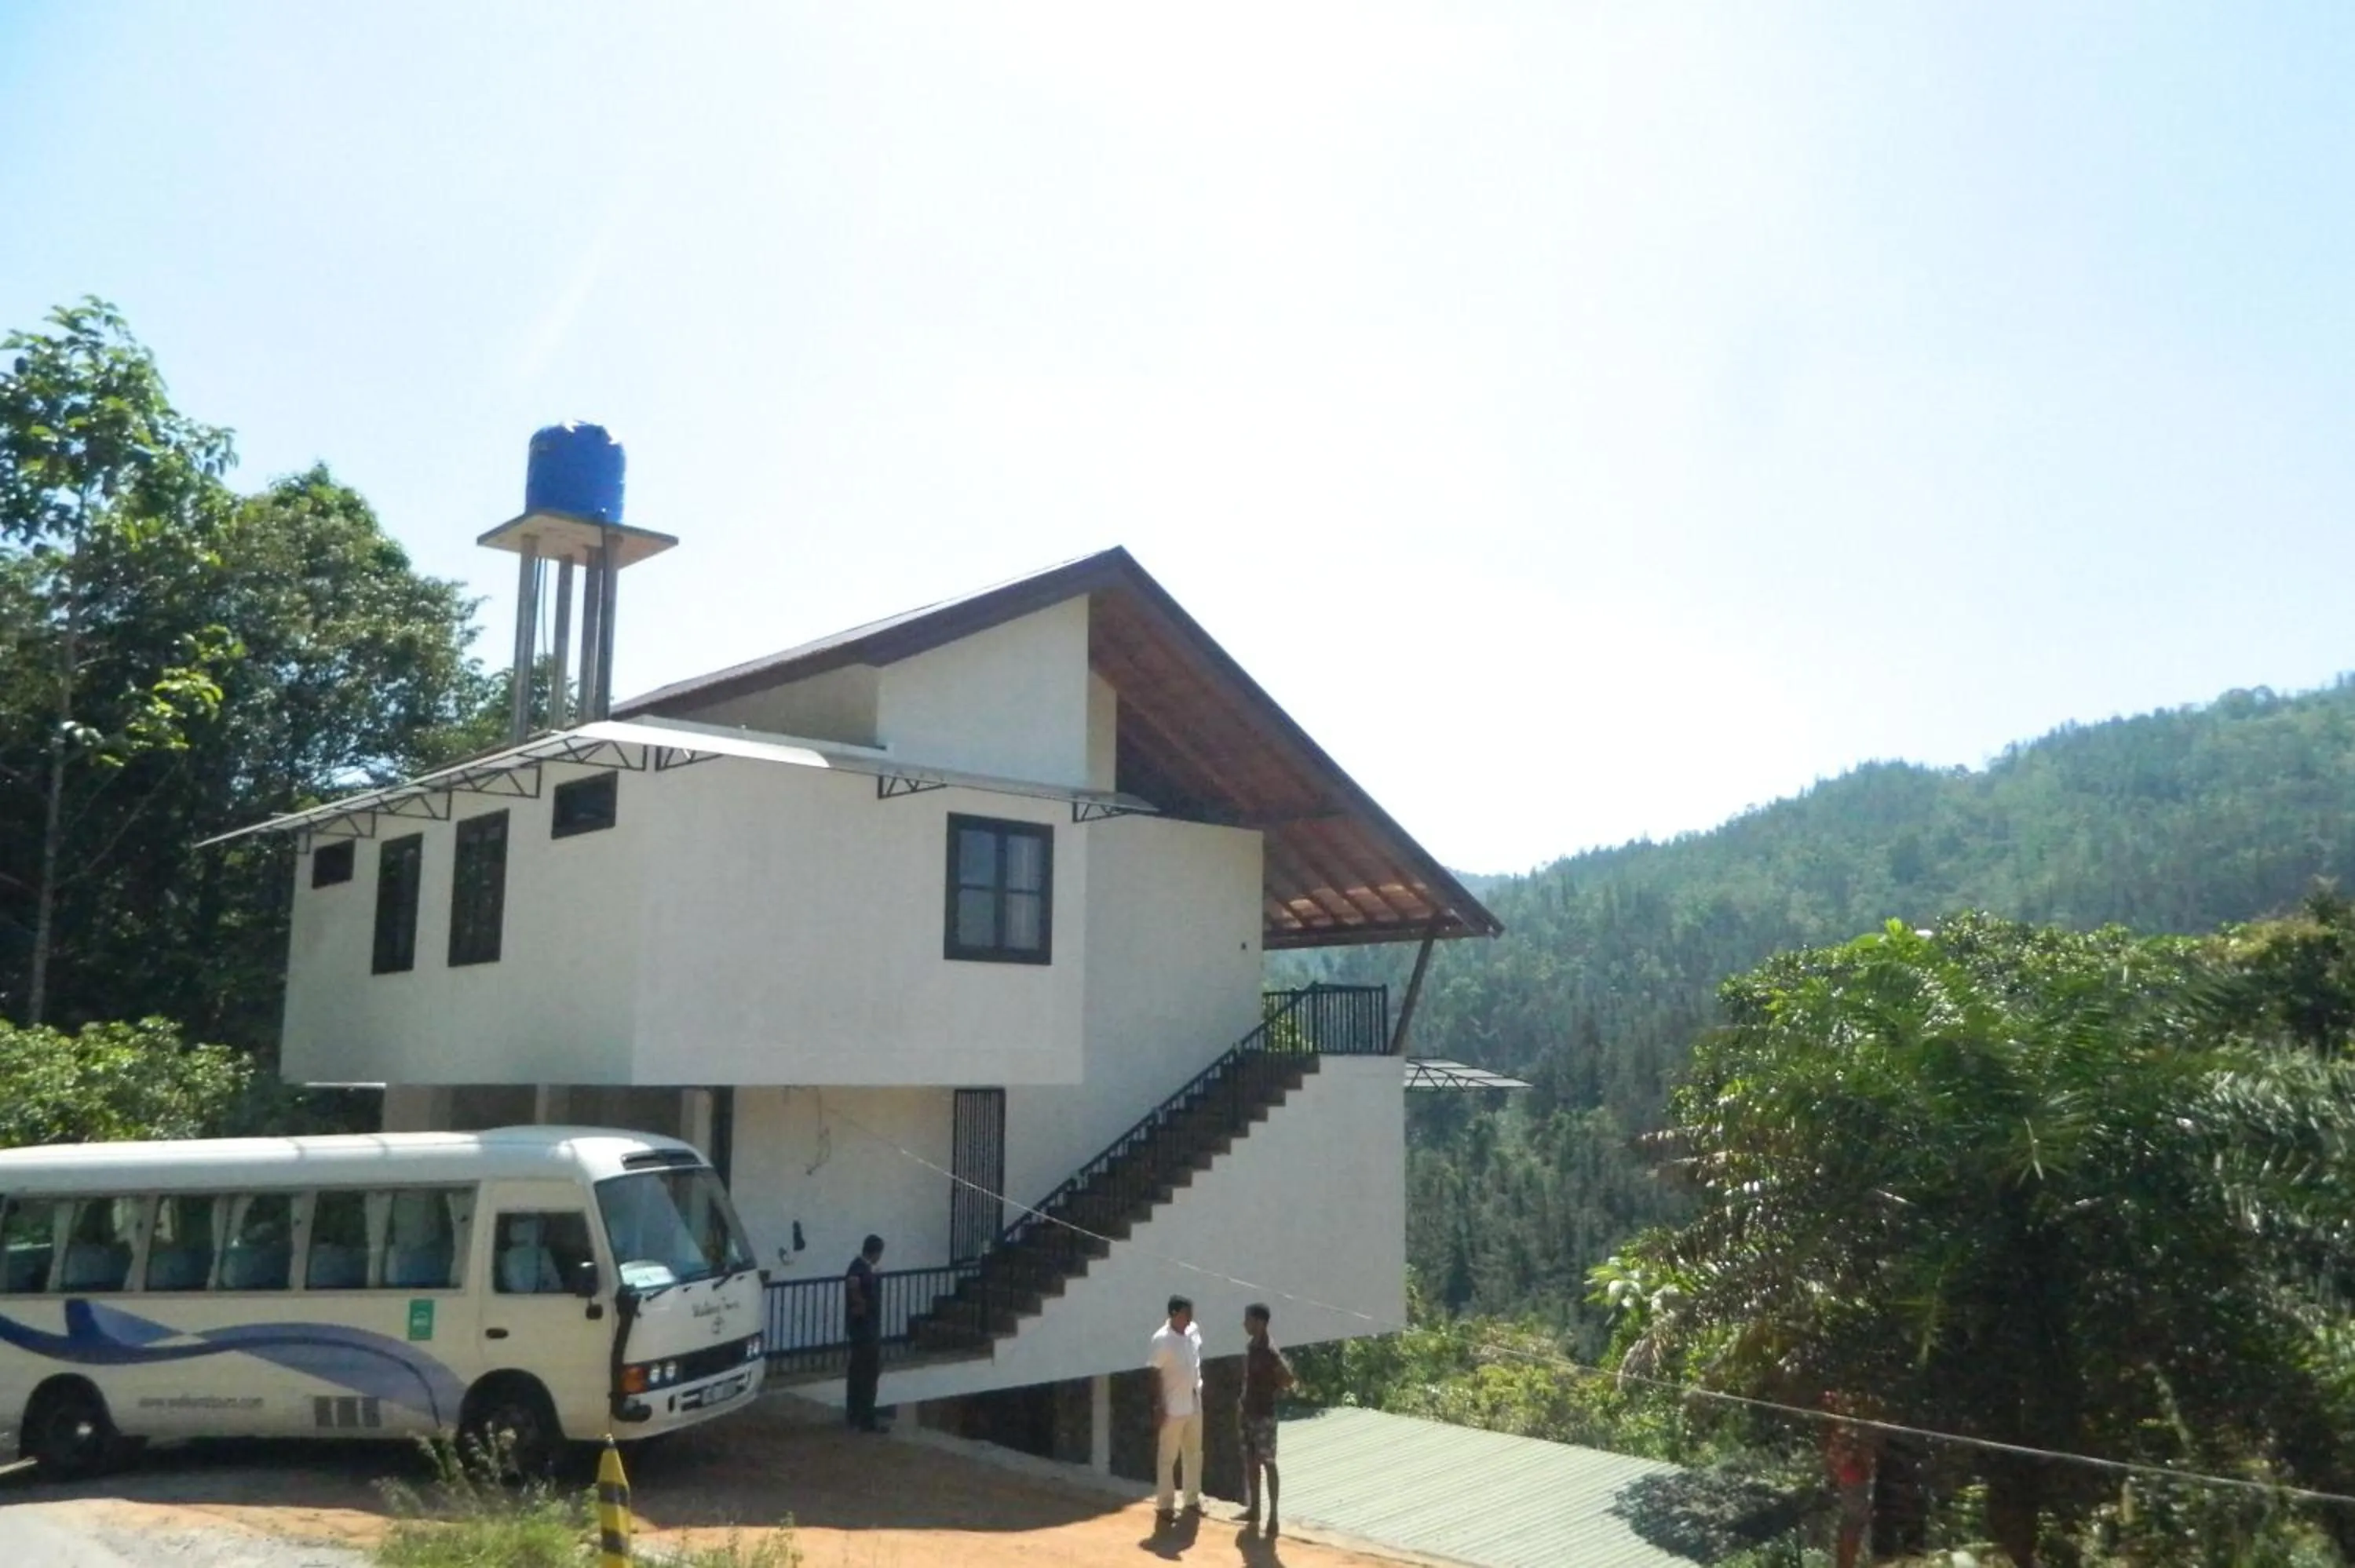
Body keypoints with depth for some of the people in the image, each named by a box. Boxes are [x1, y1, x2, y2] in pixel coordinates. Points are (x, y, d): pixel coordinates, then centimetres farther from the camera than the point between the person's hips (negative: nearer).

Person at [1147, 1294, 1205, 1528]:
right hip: (1173, 1407, -7)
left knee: (1194, 1453, 17)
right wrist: (1159, 1407, -16)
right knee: (1168, 1458, 4)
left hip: (1194, 1403, 7)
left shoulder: (1194, 1331, -1)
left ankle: (1192, 1500, 31)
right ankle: (1164, 1507, 15)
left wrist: (1200, 1386, 13)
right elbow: (1155, 1375, -16)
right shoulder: (1162, 1339, -21)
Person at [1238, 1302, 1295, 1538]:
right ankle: (1254, 1509, 27)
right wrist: (1243, 1403, 13)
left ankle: (1273, 1516, 4)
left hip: (1264, 1415, -8)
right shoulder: (1249, 1347, 5)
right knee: (1250, 1462, 15)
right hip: (1248, 1413, 8)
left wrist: (1270, 1392, -13)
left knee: (1268, 1464, -2)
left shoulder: (1270, 1352, -21)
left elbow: (1288, 1380, -19)